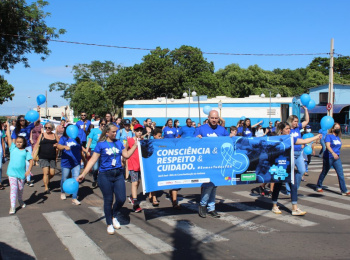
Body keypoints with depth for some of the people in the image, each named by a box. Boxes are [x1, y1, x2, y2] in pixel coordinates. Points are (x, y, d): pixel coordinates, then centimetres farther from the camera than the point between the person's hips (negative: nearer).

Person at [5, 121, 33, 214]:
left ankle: (20, 200, 41)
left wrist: (28, 169, -17)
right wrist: (8, 126, 8)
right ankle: (12, 206, -6)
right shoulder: (13, 148, 4)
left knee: (20, 188, 16)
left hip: (21, 173, 1)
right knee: (13, 188, -7)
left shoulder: (26, 151, 2)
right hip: (12, 172, -1)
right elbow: (9, 137, 5)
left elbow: (31, 160, -2)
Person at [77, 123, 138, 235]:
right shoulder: (101, 144, -3)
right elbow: (93, 160, -5)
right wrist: (83, 174, -11)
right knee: (108, 200, 4)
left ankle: (114, 217, 28)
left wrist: (135, 145, 8)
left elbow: (126, 155, 11)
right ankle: (109, 224, 21)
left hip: (118, 174, 4)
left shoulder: (118, 143, 10)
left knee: (121, 199, -2)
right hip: (105, 175, -4)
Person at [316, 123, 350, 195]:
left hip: (337, 158, 6)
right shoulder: (329, 136, -10)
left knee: (341, 174, -4)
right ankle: (319, 187, 25)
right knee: (324, 173, 8)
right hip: (328, 157, -6)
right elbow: (328, 146, -24)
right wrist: (333, 153, -39)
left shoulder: (338, 137, 12)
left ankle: (344, 191, -4)